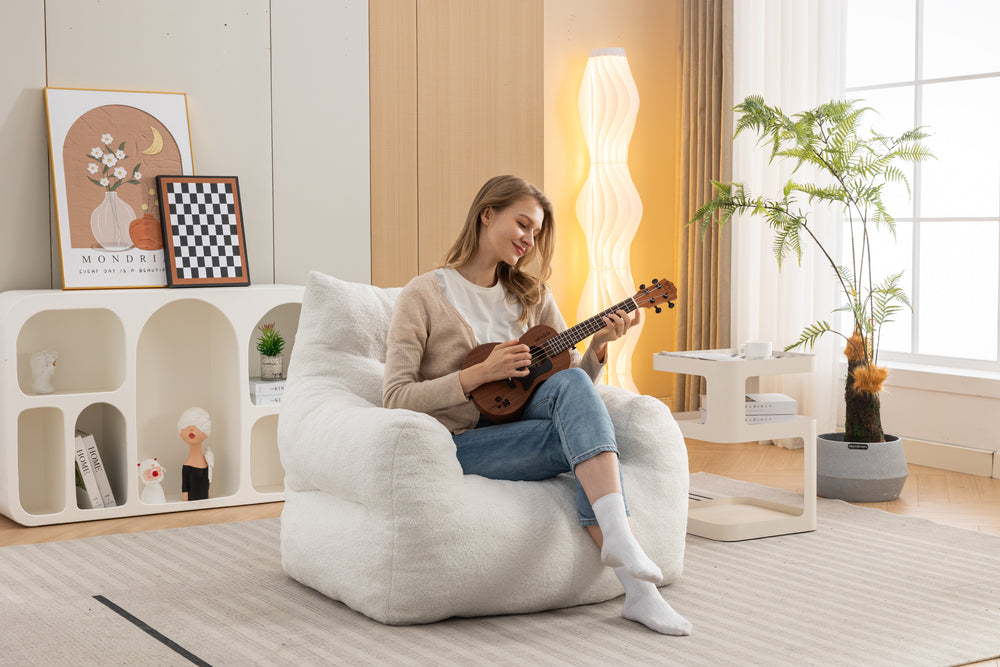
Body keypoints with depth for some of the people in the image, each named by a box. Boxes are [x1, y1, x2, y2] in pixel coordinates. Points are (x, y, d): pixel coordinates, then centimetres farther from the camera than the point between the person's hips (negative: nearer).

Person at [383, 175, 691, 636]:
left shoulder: (530, 295, 15)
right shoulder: (424, 296, -2)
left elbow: (575, 375, 13)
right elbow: (396, 398, -10)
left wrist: (598, 345, -8)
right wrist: (480, 374, -18)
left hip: (517, 429, 5)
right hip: (459, 443, -5)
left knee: (571, 384, -29)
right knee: (583, 434, -28)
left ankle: (616, 536, -40)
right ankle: (637, 588, -37)